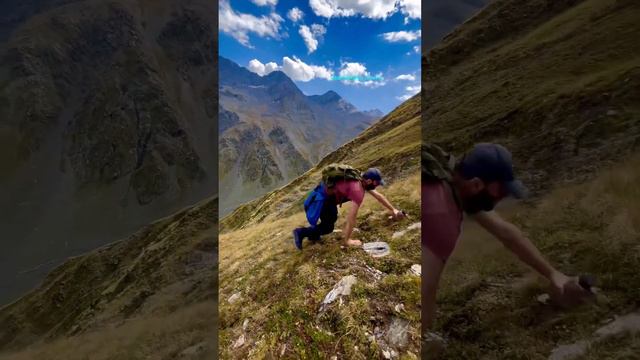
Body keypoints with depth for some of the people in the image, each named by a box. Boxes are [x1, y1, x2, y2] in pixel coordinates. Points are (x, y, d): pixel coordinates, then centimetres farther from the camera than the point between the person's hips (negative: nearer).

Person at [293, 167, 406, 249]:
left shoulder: (363, 181, 4)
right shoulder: (358, 190, -24)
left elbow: (378, 196, 18)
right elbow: (352, 216, -23)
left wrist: (393, 210, 26)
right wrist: (347, 240, -17)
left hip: (325, 190, 9)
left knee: (332, 219, 24)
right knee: (328, 228, 2)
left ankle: (313, 234, 23)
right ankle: (301, 232, -1)